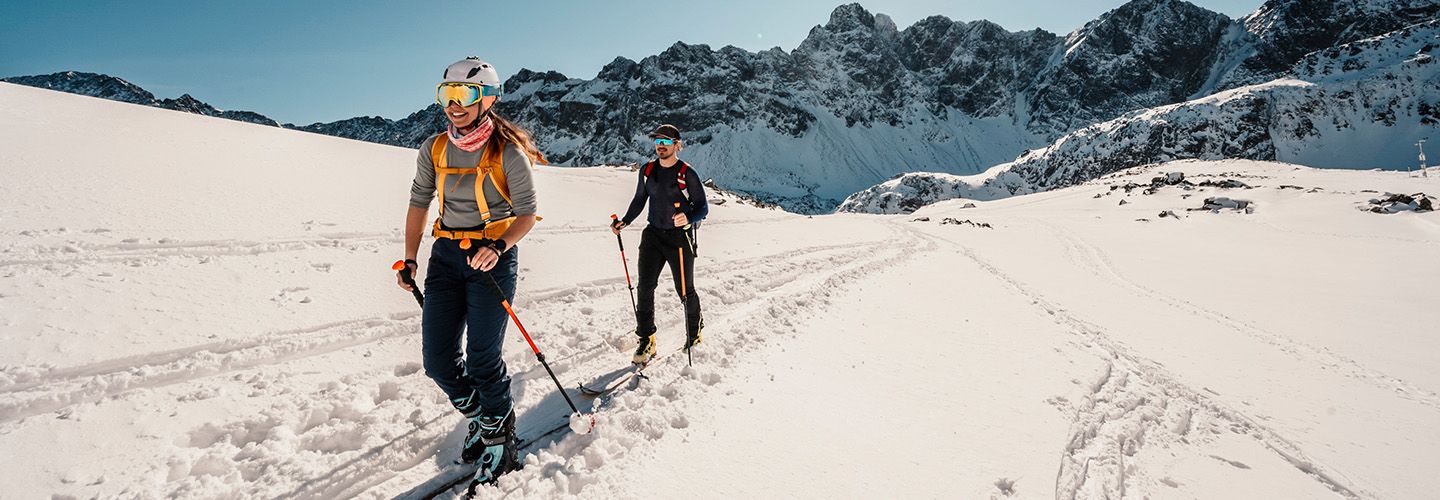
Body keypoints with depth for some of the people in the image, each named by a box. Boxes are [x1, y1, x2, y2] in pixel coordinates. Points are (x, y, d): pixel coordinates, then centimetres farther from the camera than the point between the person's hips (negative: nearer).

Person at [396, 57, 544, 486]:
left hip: (493, 257, -5)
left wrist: (498, 247, -27)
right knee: (438, 361, 3)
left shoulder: (507, 152, -9)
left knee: (482, 358, -7)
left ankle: (500, 440, 15)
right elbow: (419, 203, 12)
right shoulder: (434, 149, 5)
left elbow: (526, 214, -9)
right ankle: (480, 418, 30)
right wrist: (409, 260, 7)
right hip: (446, 254, 5)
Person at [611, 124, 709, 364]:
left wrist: (688, 219, -27)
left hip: (680, 237, -4)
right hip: (653, 234, 4)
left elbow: (702, 207, -7)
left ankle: (695, 328, 34)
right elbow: (639, 200, 16)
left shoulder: (687, 173, -9)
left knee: (685, 291, 7)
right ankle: (646, 341, 5)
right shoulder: (647, 170, 5)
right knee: (645, 287, -5)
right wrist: (625, 221, 2)